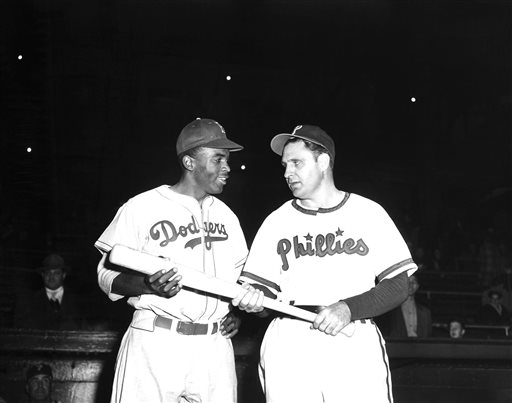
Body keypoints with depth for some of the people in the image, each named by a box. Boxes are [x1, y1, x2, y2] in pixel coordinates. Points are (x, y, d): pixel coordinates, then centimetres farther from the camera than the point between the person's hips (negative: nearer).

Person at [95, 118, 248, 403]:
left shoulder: (226, 215, 15)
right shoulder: (141, 208, -2)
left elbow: (240, 274, 24)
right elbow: (108, 275, -2)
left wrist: (237, 311, 6)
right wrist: (148, 285, -20)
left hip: (215, 346, 5)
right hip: (155, 346, -4)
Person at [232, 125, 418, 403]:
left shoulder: (368, 213, 6)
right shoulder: (277, 221, 11)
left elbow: (397, 286, 2)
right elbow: (264, 289, 7)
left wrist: (349, 309, -12)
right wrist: (255, 300, -15)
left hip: (356, 346, -1)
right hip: (288, 347, 2)